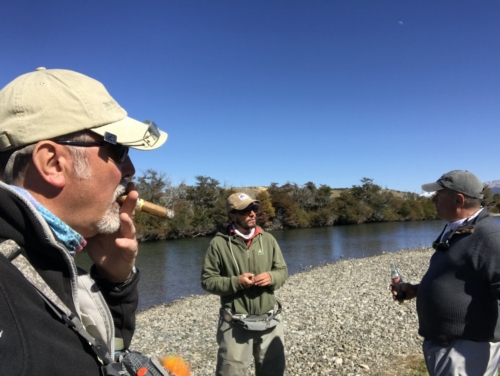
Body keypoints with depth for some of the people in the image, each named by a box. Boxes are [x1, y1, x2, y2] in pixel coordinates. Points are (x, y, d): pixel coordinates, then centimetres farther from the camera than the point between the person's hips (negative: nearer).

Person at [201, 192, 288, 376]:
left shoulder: (268, 239, 2)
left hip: (270, 321, 4)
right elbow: (208, 280, -5)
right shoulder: (219, 243, -9)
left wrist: (272, 277, -13)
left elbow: (282, 270, 9)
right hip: (236, 324, -4)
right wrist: (236, 282, -18)